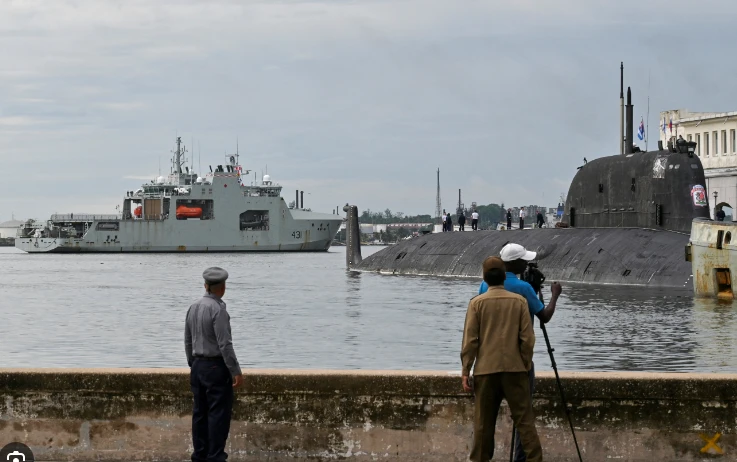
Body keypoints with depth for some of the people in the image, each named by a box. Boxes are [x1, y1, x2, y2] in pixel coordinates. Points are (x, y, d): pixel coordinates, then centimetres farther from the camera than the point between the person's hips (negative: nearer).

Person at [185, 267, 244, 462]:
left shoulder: (193, 308, 7)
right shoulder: (218, 309, -17)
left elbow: (188, 341, 14)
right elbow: (224, 344, -20)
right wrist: (236, 371, -16)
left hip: (198, 366, 8)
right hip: (216, 366, -8)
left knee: (200, 412, 11)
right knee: (219, 413, -4)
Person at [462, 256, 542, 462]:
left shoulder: (477, 302, -2)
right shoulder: (519, 301, 0)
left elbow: (470, 340, -4)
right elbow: (527, 338, -1)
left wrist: (465, 371, 1)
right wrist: (526, 364, 10)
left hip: (486, 370, 0)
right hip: (514, 368, 0)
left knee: (484, 420, 8)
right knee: (524, 418, 1)